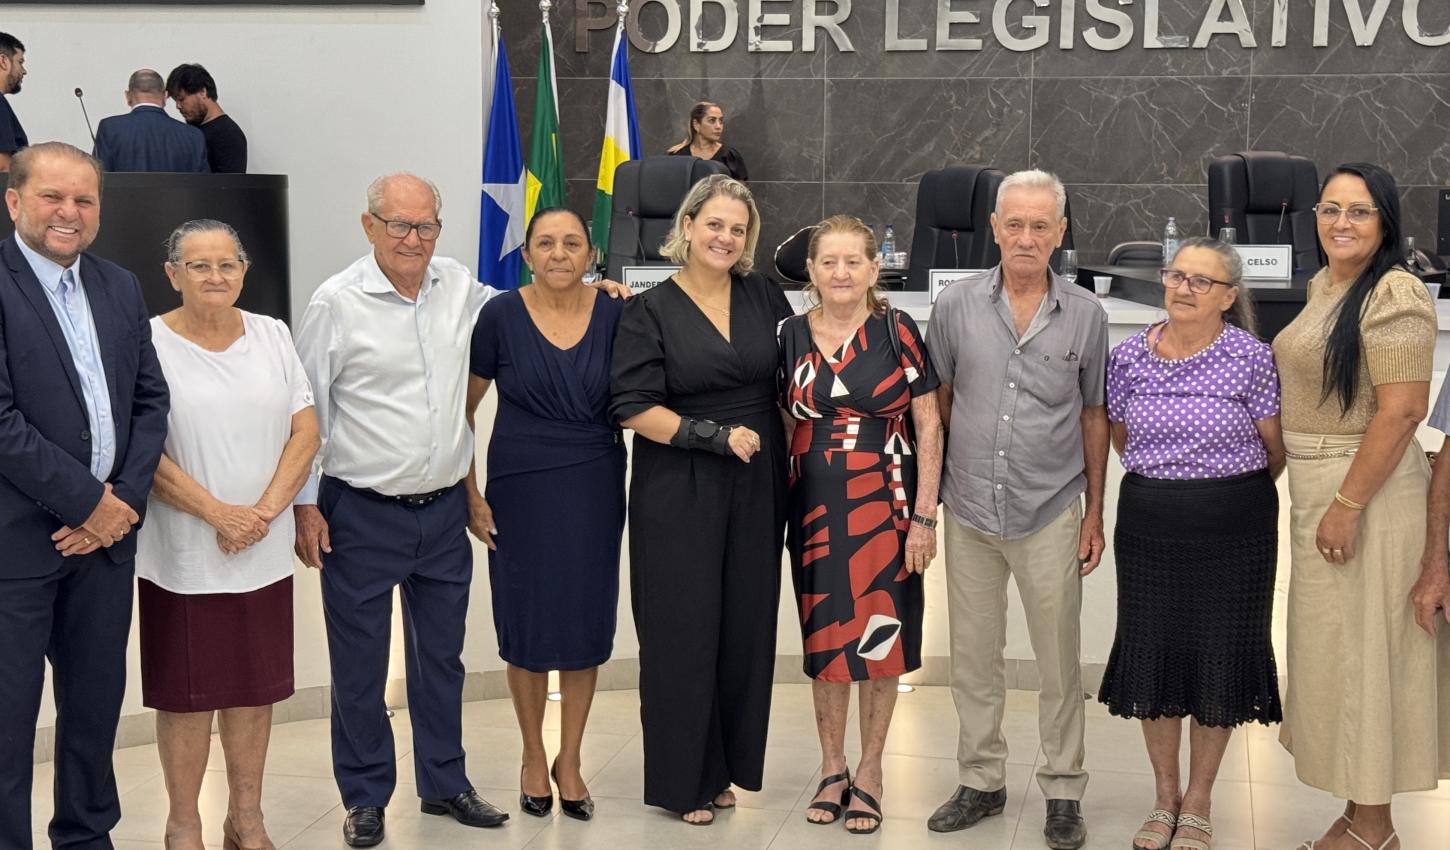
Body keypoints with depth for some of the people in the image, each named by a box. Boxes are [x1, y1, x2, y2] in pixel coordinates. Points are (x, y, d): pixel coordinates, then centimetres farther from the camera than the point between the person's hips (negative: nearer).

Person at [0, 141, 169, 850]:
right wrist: (87, 503, -14)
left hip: (106, 528, 6)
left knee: (97, 700, 15)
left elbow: (149, 399, 11)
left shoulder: (120, 288, 11)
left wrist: (126, 500, -3)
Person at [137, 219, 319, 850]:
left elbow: (305, 431, 4)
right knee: (187, 690, 5)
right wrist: (219, 513, -15)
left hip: (265, 553, 4)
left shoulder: (272, 336, 6)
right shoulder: (150, 343, -6)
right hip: (182, 554, -4)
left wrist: (266, 511, -9)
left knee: (256, 684, 11)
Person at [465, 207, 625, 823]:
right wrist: (470, 492, -2)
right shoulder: (501, 316, -6)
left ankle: (569, 760, 25)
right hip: (520, 490, -1)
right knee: (526, 624, 8)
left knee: (585, 622, 8)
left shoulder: (613, 315, -2)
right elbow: (464, 407, 1)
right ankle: (533, 757, 27)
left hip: (595, 492, 1)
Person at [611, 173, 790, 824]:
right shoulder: (650, 312, -4)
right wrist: (714, 436, -16)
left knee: (746, 626, 8)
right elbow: (634, 407, -10)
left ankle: (725, 768, 22)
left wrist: (794, 454, 9)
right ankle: (682, 778, 14)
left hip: (755, 490, 4)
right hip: (678, 495, -4)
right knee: (682, 631, 1)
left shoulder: (765, 297, 7)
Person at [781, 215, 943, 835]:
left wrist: (924, 515, -8)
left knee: (879, 638, 4)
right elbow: (781, 421, 11)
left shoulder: (898, 333, -4)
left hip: (884, 504, -2)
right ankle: (832, 769, 23)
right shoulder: (791, 336, 3)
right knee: (824, 638, 9)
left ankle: (869, 773, 19)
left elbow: (928, 427, -3)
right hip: (815, 507, 2)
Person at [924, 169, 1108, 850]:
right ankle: (981, 781, 26)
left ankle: (1063, 791, 20)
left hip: (1050, 514, -1)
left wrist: (1094, 513, 5)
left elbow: (1093, 416, 6)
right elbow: (939, 403, 7)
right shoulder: (957, 306, -1)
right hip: (969, 511, 1)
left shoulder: (1084, 315, -1)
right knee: (973, 658, 11)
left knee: (1059, 661, 6)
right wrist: (928, 491, 3)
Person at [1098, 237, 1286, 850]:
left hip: (1232, 529, -2)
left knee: (1219, 658, 6)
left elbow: (1274, 450, 1)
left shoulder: (1252, 358, -9)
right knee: (1151, 655, 8)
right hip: (1148, 526, 3)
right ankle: (1165, 796, 27)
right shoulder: (1128, 356, 0)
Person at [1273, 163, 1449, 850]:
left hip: (1365, 486, -9)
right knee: (1333, 642, 14)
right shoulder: (1324, 284, 11)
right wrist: (1317, 500, 15)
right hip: (1314, 484, 9)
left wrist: (1347, 505, -23)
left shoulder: (1394, 295, -17)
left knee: (1362, 645, -1)